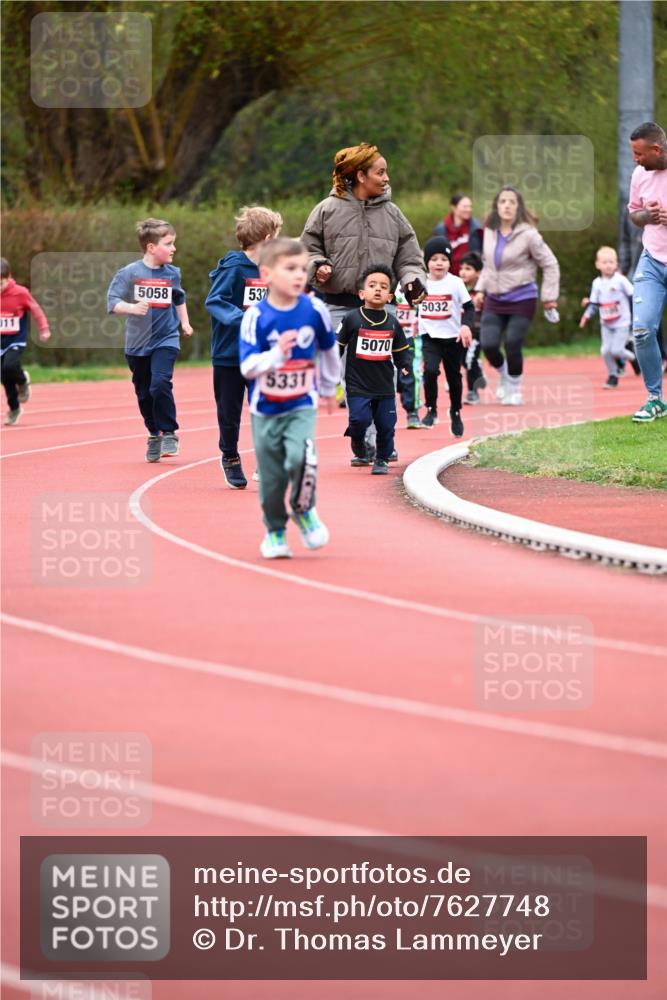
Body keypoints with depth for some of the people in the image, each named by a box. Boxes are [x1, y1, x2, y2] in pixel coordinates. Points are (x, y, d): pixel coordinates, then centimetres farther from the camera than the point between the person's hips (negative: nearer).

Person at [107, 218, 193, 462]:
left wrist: (185, 323, 16)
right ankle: (154, 436, 26)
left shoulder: (172, 273, 3)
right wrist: (133, 308, -30)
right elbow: (112, 302, -14)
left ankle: (169, 433, -9)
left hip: (166, 339, 0)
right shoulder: (129, 273, -9)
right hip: (137, 342, 0)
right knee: (144, 394, 9)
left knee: (160, 385, -20)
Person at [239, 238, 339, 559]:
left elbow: (328, 349, 11)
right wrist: (277, 354, -37)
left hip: (301, 406, 0)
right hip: (266, 410, 0)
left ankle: (304, 510, 3)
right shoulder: (256, 317, -15)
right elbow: (248, 368, -19)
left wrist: (330, 387, 23)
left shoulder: (314, 310, -8)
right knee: (272, 476, 7)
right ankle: (275, 531, 30)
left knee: (301, 457, -25)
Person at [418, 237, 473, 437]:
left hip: (452, 337, 0)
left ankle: (455, 412, 34)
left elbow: (469, 308, -6)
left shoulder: (455, 283, -8)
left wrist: (466, 325, -23)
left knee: (454, 376, 13)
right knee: (430, 369, -23)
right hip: (429, 337, 0)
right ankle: (431, 410, -9)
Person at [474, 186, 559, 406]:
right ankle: (503, 375, 25)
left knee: (512, 346, -8)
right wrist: (481, 289, 12)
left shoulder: (528, 235, -12)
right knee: (488, 345, -7)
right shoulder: (489, 232, 4)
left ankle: (514, 389, 16)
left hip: (521, 300, -4)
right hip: (494, 300, 4)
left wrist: (549, 296, -7)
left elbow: (550, 264, -6)